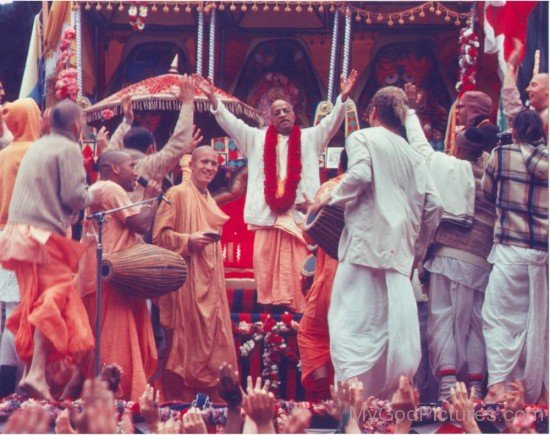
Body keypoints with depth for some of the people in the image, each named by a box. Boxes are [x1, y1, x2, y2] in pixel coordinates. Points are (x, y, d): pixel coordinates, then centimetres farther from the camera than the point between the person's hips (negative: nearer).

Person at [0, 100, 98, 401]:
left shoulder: (36, 147, 20)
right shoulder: (68, 149, -4)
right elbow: (74, 195, -12)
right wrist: (92, 197, 8)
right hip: (45, 235, -8)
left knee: (33, 303, 12)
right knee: (53, 300, -10)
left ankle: (30, 367, 12)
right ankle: (37, 373, -22)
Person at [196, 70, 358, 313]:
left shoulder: (309, 138, 14)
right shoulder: (256, 139, 17)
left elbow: (332, 122, 2)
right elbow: (230, 123, 9)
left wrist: (343, 97, -15)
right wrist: (213, 99, -4)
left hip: (300, 215, -1)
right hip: (267, 215, 1)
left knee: (298, 271, -5)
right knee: (268, 271, 0)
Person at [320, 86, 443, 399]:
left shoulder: (363, 138, 4)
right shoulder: (413, 155, 19)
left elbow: (360, 175, -17)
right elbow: (433, 204, 11)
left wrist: (331, 200, -1)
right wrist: (419, 249, 20)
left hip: (366, 241, -6)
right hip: (400, 251, 6)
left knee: (352, 319, -9)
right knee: (396, 321, 7)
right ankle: (396, 392, 7)